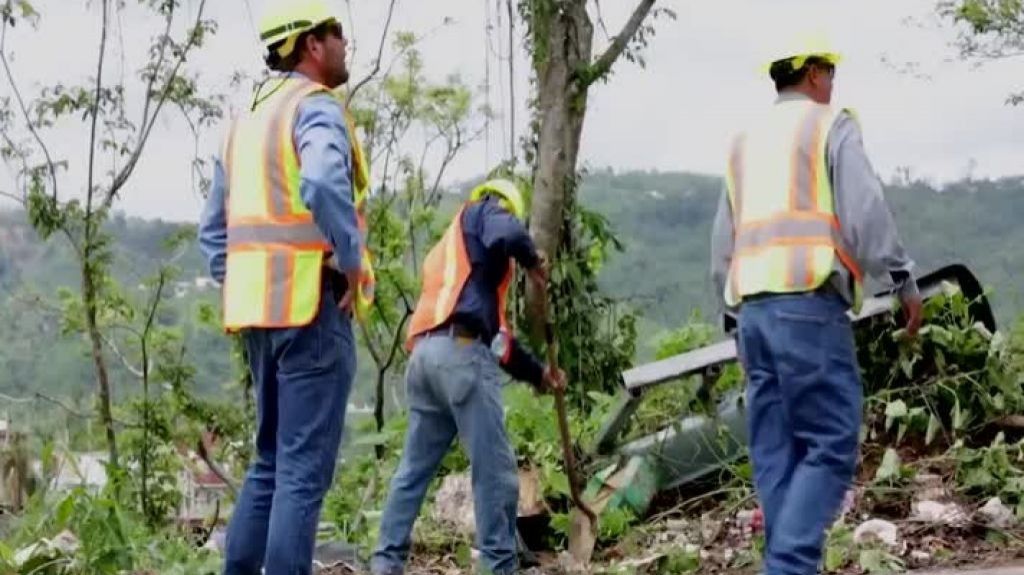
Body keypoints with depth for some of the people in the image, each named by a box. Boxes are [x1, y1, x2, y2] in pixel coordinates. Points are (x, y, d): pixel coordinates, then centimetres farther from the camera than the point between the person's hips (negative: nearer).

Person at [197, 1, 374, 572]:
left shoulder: (250, 117, 19)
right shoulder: (316, 106, -9)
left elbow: (214, 228, 21)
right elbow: (324, 185, -30)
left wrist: (241, 290, 19)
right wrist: (353, 263, -18)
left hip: (261, 309, 9)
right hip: (312, 305, -9)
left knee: (271, 462, 16)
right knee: (304, 470, -6)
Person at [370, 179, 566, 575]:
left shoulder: (448, 250, 35)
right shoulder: (483, 211, 12)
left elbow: (495, 331, 35)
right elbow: (505, 233, -17)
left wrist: (537, 373, 36)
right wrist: (532, 261, 4)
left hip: (425, 354, 9)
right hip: (461, 352, -9)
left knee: (415, 466, 13)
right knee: (494, 469, -3)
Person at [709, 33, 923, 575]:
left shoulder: (745, 140, 23)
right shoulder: (831, 126, 3)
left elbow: (723, 239, 23)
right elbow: (864, 211, -9)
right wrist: (904, 280, -4)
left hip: (753, 307, 7)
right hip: (809, 303, -7)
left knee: (776, 455, 5)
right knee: (831, 447, -8)